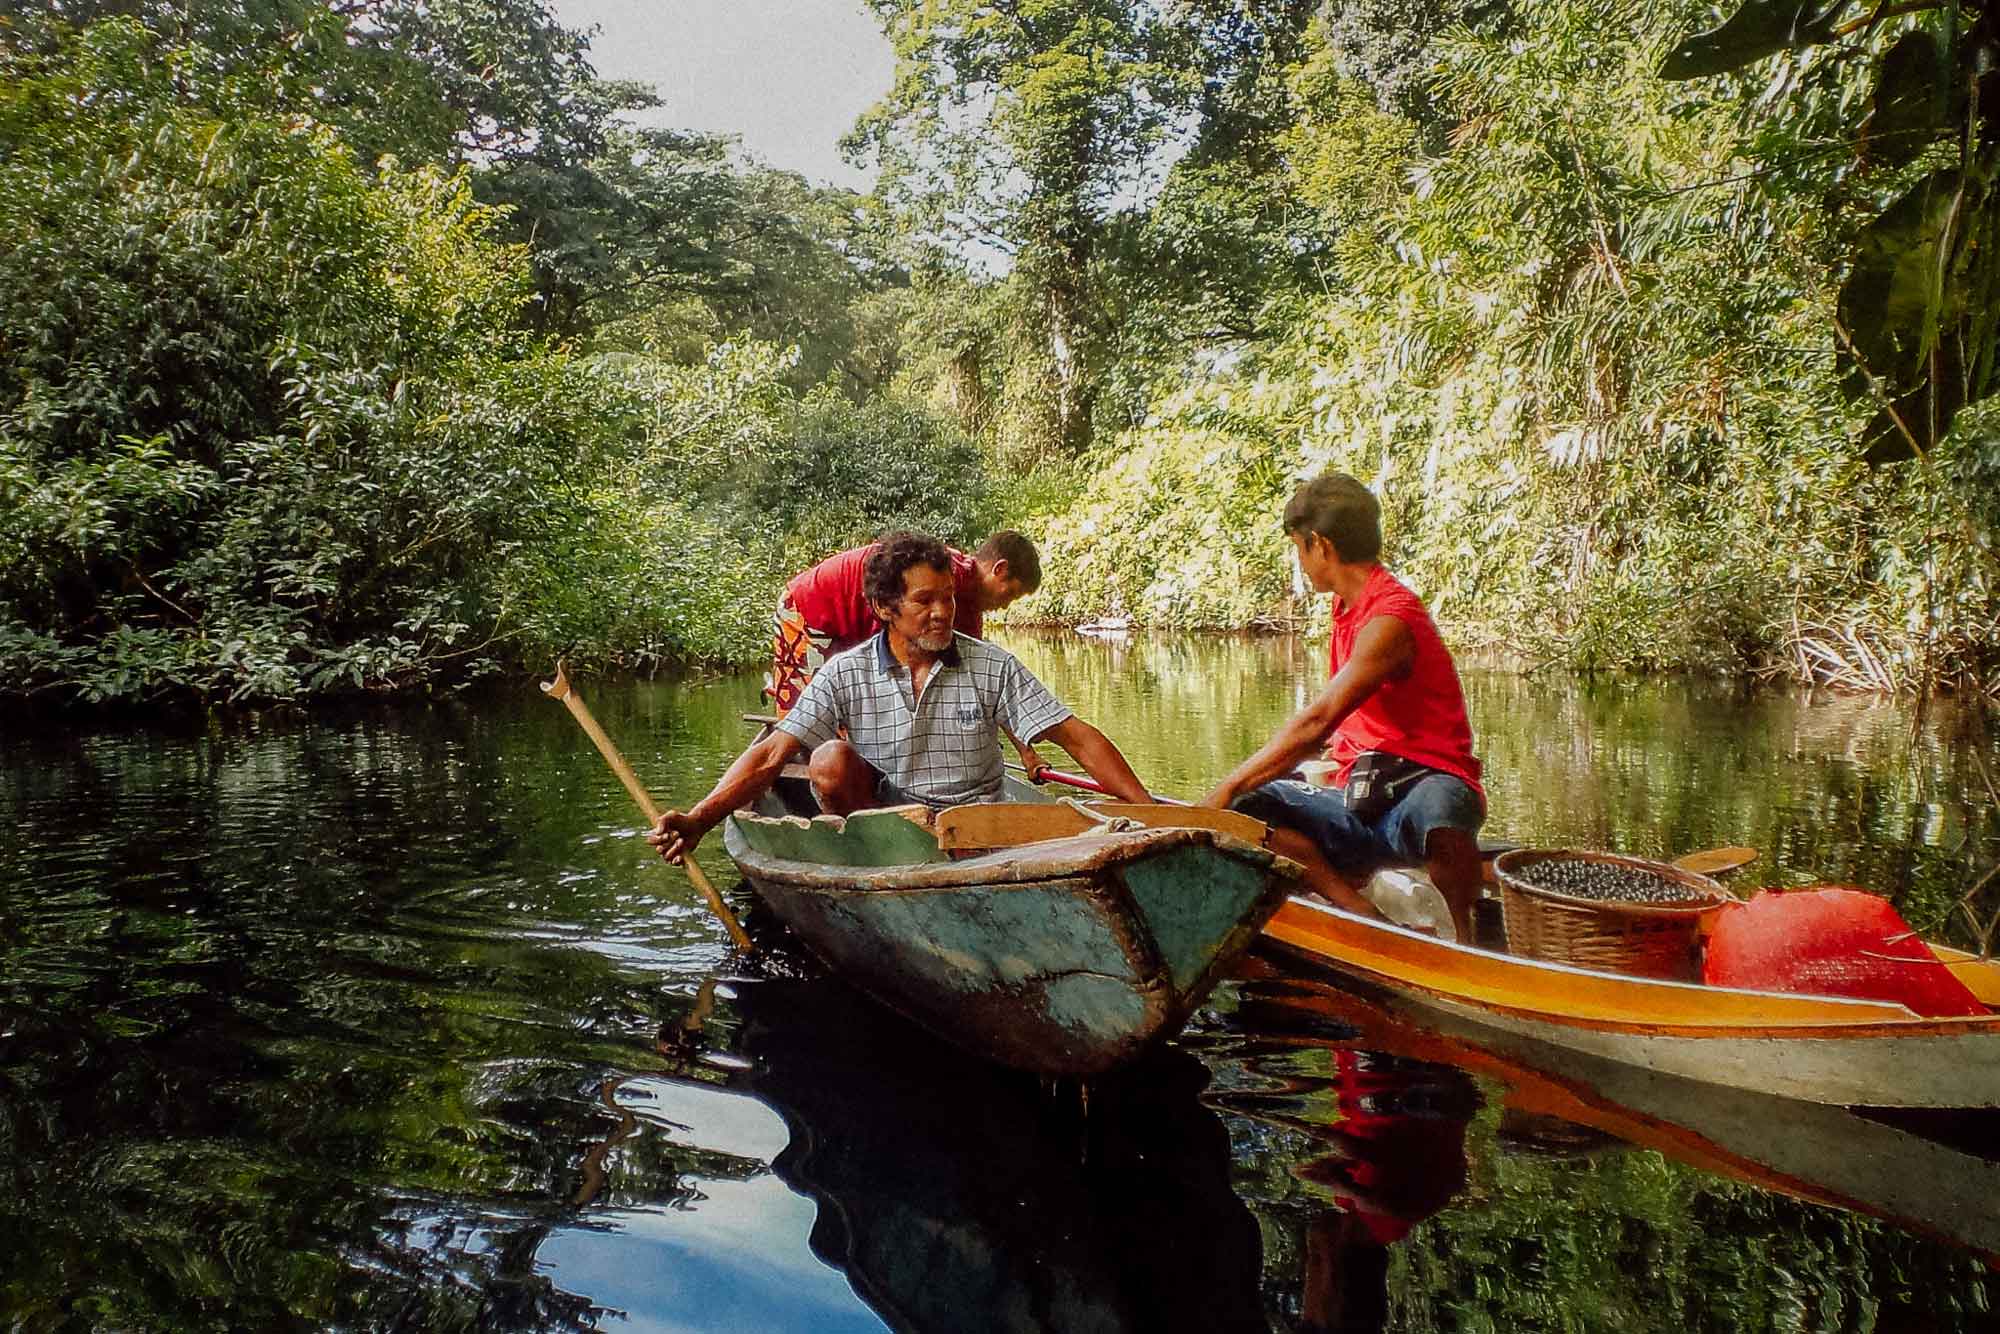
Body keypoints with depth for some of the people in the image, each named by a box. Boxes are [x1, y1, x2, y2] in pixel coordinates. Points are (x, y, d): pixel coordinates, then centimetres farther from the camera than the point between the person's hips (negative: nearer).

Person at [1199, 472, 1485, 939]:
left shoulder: (1389, 620, -15)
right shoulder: (1350, 611, 16)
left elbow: (1315, 724, -24)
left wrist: (1229, 786, -22)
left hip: (1427, 783, -8)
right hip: (1361, 804, 8)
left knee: (1435, 806, -43)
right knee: (1248, 807, -14)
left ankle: (1465, 940, -16)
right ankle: (1373, 922, -26)